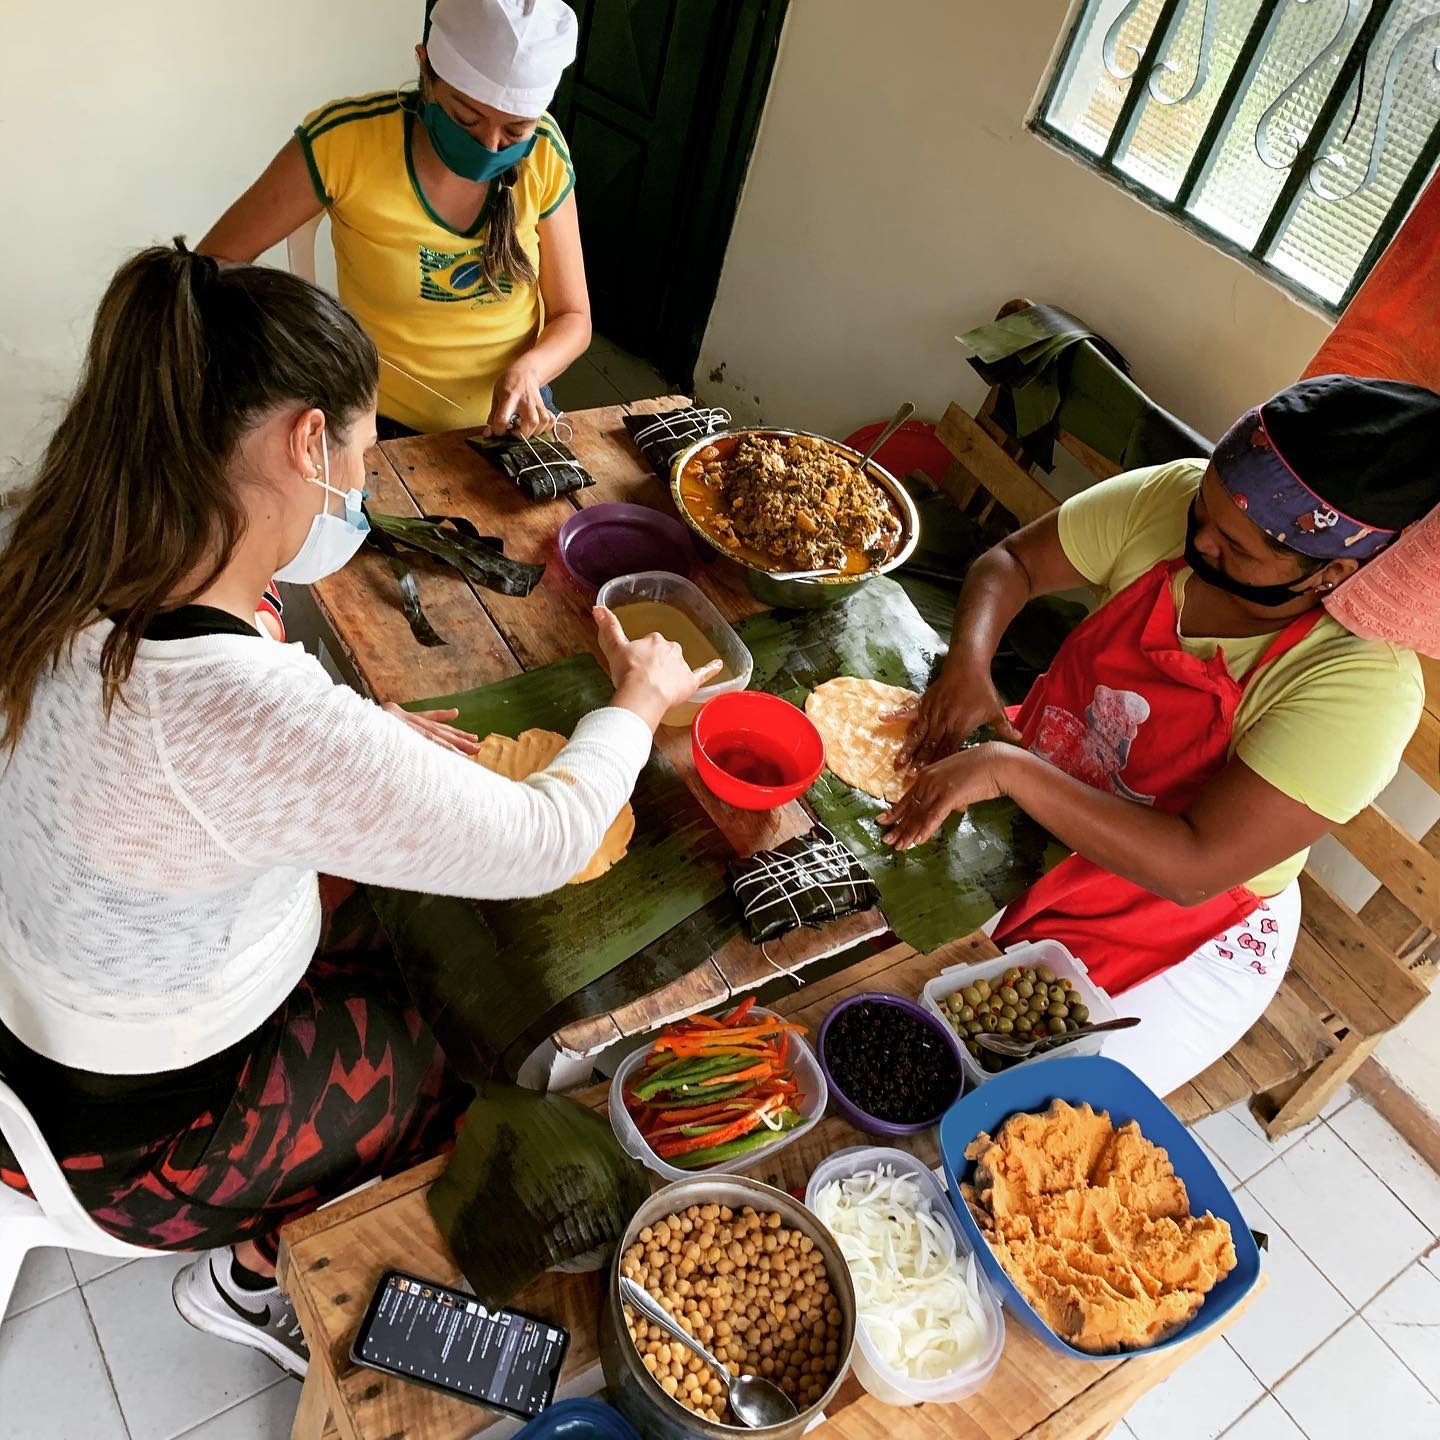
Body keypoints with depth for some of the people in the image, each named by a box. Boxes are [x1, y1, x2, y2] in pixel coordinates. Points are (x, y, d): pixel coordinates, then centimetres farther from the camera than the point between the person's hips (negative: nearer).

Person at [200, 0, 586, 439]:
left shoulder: (543, 153, -12)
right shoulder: (343, 141, -18)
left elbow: (572, 318, -3)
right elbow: (210, 265, -9)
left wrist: (528, 370, -23)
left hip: (516, 415, 2)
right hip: (386, 424, -2)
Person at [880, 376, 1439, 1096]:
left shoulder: (1363, 685, -30)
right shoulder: (1172, 497, -17)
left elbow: (1193, 868, -34)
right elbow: (1010, 562, -4)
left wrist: (1007, 767, -38)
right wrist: (968, 662, -24)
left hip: (1180, 927, -4)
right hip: (1025, 804, 5)